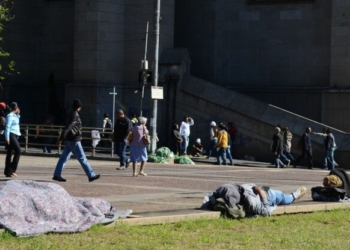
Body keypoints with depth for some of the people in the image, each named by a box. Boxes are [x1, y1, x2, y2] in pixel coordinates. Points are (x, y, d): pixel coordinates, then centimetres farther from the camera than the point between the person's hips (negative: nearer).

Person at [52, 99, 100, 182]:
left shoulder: (73, 114, 13)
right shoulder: (75, 115, -17)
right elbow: (68, 127, -24)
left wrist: (79, 135, 34)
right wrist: (61, 138, -27)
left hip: (69, 141, 10)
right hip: (74, 141, -10)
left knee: (64, 157, 9)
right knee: (82, 158, -5)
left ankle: (56, 175, 10)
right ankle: (91, 175, -1)